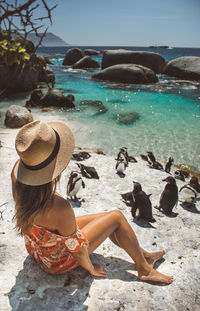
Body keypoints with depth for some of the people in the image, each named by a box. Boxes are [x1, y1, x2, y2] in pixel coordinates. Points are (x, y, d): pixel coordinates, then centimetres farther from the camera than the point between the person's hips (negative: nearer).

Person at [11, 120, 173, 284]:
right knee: (117, 217, 2)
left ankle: (144, 254, 38)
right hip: (58, 262, -7)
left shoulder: (17, 173, -25)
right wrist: (91, 269, -6)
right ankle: (144, 269, 26)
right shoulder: (60, 208, -43)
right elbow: (76, 247, -22)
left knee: (105, 218, 15)